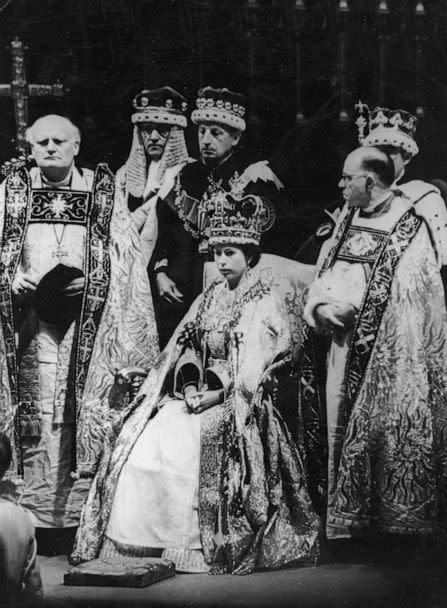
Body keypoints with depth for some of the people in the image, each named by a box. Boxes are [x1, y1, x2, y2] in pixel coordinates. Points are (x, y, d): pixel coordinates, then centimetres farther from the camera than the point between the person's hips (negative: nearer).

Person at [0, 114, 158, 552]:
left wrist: (90, 282, -10)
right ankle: (39, 516, -4)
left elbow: (124, 256, 5)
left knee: (85, 414, -5)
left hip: (87, 321, 0)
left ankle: (80, 513, 0)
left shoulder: (102, 191, 10)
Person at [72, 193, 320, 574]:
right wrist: (190, 386, -5)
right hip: (200, 392, 6)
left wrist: (217, 394, -16)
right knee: (144, 438, -17)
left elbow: (252, 370, -10)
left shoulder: (264, 303, -1)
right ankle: (134, 539, -18)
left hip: (240, 402, -6)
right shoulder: (208, 299, 18)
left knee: (191, 443, -31)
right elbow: (186, 347, 12)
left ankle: (191, 547, -26)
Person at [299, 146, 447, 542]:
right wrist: (320, 306, -7)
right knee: (339, 428, 8)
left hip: (383, 351, -7)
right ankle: (344, 519, 17)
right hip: (340, 344, 7)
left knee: (383, 432, -6)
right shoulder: (348, 222, 13)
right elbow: (325, 279, 13)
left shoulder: (409, 227, -9)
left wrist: (341, 304, -15)